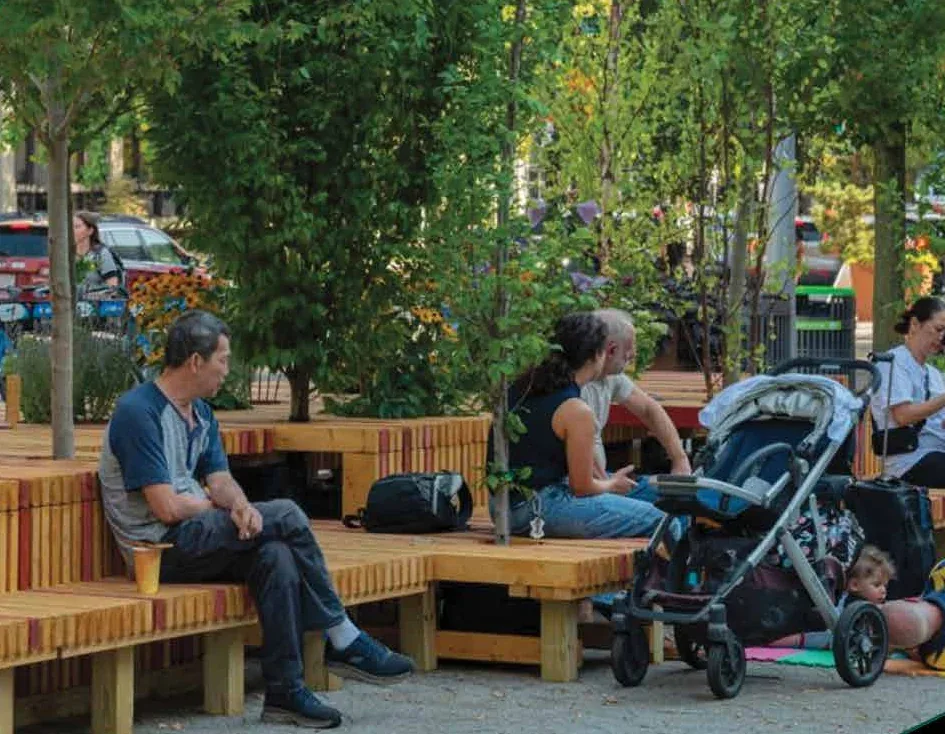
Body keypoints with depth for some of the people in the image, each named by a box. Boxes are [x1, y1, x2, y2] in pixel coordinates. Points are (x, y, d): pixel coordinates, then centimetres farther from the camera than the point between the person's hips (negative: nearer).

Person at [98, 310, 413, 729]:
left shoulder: (201, 414, 17)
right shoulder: (138, 412, -15)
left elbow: (221, 481, 8)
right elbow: (166, 508, -20)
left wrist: (240, 506, -17)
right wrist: (216, 507, 0)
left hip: (195, 541, 9)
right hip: (159, 549, -9)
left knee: (276, 556, -22)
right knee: (286, 516, -18)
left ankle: (284, 692, -22)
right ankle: (343, 641, -8)